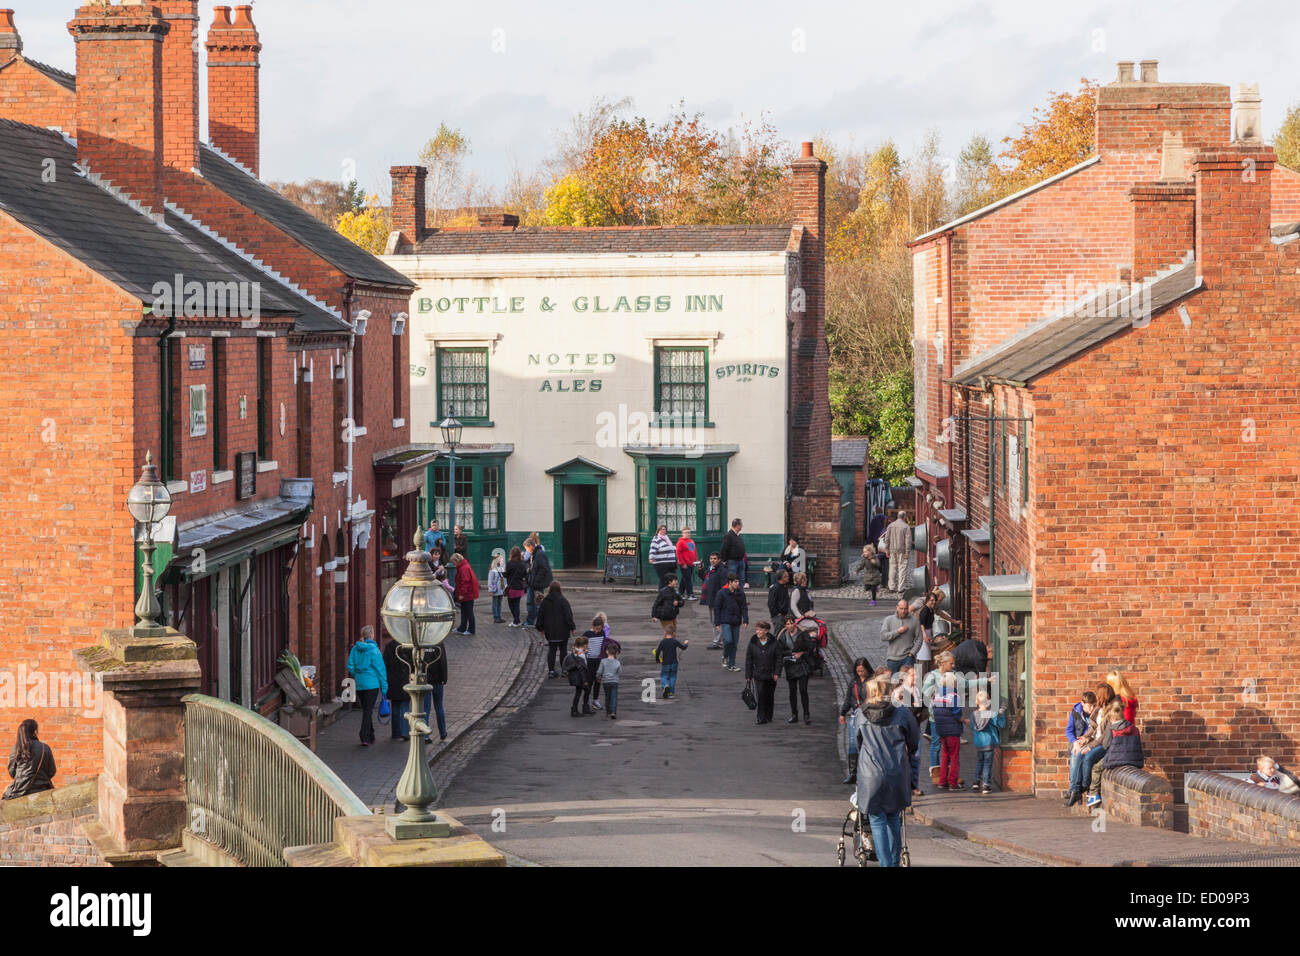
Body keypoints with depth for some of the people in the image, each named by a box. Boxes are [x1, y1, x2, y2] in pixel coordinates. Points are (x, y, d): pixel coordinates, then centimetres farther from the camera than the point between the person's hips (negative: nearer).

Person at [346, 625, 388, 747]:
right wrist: (384, 686, -4)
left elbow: (350, 667, 4)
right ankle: (365, 738, -11)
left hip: (359, 685, 5)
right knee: (368, 710, -4)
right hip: (372, 684, -5)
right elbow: (380, 668, -9)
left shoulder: (355, 649, 3)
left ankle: (371, 736, 25)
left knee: (366, 710, 16)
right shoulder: (374, 650, -11)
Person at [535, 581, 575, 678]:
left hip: (550, 630, 3)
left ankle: (551, 670, 4)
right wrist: (572, 627, -4)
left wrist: (541, 627, 18)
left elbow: (540, 615, 7)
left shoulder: (545, 601, 0)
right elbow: (568, 615, -12)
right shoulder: (563, 601, -13)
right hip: (562, 630, -3)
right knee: (563, 650, 7)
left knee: (552, 649, 9)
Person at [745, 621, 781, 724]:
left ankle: (768, 717, 23)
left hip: (771, 674, 0)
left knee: (770, 695, 10)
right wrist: (748, 675, 1)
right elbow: (748, 660, 3)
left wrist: (777, 673, -9)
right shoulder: (753, 643, -1)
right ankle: (761, 717, -7)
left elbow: (778, 659, -2)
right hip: (758, 674, 0)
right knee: (760, 694, -12)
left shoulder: (773, 643, -5)